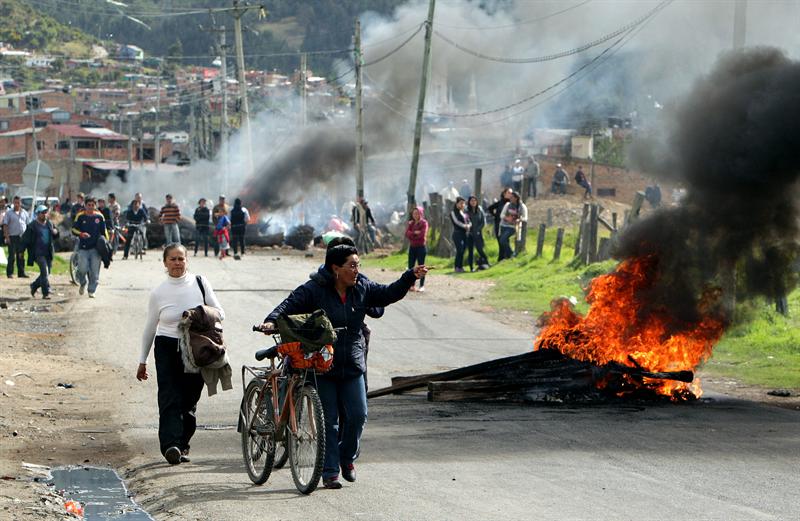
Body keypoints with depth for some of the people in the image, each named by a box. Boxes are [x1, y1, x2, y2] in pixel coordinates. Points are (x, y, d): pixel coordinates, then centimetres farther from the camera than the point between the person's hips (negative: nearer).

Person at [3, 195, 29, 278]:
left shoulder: (24, 213, 11)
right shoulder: (9, 212, 0)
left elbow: (28, 225, 14)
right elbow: (5, 225, -3)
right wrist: (7, 236, -12)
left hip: (22, 237, 4)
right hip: (12, 237, -4)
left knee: (21, 256, 8)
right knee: (12, 255, -5)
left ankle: (21, 272, 14)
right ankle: (9, 273, 0)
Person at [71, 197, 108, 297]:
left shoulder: (99, 216, 7)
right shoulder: (80, 216, 2)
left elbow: (104, 231, 15)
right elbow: (73, 229, 3)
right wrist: (81, 234, -17)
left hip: (96, 247, 1)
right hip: (83, 247, -1)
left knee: (94, 271, -2)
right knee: (82, 269, -9)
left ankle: (92, 291, 8)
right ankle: (82, 283, 22)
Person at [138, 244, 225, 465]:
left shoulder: (200, 283, 2)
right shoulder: (158, 293, 2)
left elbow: (219, 313, 6)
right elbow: (150, 328, 11)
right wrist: (142, 361, 14)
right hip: (168, 349, -1)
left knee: (190, 401, 5)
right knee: (170, 398, -14)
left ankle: (182, 444, 15)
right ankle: (171, 445, -26)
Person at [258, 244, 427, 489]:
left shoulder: (362, 288, 4)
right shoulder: (314, 290, -10)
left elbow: (388, 294, 12)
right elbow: (289, 305, -17)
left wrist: (411, 277, 0)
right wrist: (272, 321, -34)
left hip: (352, 367, 4)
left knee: (357, 415, -2)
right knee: (329, 421, 0)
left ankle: (347, 457, 24)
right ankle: (330, 472, 7)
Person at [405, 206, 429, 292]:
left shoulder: (424, 223, -6)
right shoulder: (411, 223, 12)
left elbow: (422, 234, -17)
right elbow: (407, 233, -1)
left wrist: (412, 235, -6)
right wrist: (415, 233, -16)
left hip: (421, 247, -6)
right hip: (412, 247, 6)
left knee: (421, 266, -2)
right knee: (410, 266, 5)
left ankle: (422, 286, 1)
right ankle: (412, 285, 12)